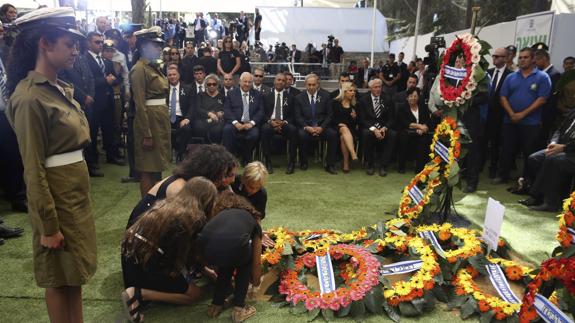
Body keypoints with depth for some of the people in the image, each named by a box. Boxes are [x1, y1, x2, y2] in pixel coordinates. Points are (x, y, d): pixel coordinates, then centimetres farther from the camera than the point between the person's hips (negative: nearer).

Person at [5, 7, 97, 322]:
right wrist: (49, 225, -16)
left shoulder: (60, 89, 7)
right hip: (56, 193, -8)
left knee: (74, 272, 20)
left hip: (76, 189, 9)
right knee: (60, 278, 9)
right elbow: (33, 169, -19)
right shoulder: (30, 98, -20)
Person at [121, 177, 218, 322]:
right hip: (147, 265, -9)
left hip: (130, 253, 9)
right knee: (195, 294, 5)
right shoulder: (195, 218, -13)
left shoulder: (167, 203, 10)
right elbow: (192, 253, 0)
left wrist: (203, 269, 26)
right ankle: (140, 294, -6)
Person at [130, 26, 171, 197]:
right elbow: (140, 105, -17)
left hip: (161, 118, 9)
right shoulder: (140, 69, -13)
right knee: (148, 169, -1)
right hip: (149, 119, -9)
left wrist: (164, 119, 12)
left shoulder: (155, 67, 14)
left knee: (157, 166, 16)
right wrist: (146, 134, -20)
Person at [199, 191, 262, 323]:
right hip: (235, 246, -3)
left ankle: (216, 305, 36)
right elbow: (256, 262, 42)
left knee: (227, 262, 37)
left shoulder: (220, 213, 40)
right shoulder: (253, 219, 35)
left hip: (206, 247, 3)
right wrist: (256, 283, 61)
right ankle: (239, 309, 26)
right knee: (245, 263, 33)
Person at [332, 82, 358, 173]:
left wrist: (355, 117, -8)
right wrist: (340, 124, -10)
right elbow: (332, 118, 5)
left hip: (351, 128, 1)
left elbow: (358, 120, 14)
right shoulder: (335, 102, 8)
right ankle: (354, 154, -52)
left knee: (343, 137, -34)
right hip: (338, 127, -1)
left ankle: (346, 163, -34)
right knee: (345, 130, -38)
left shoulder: (355, 103, 15)